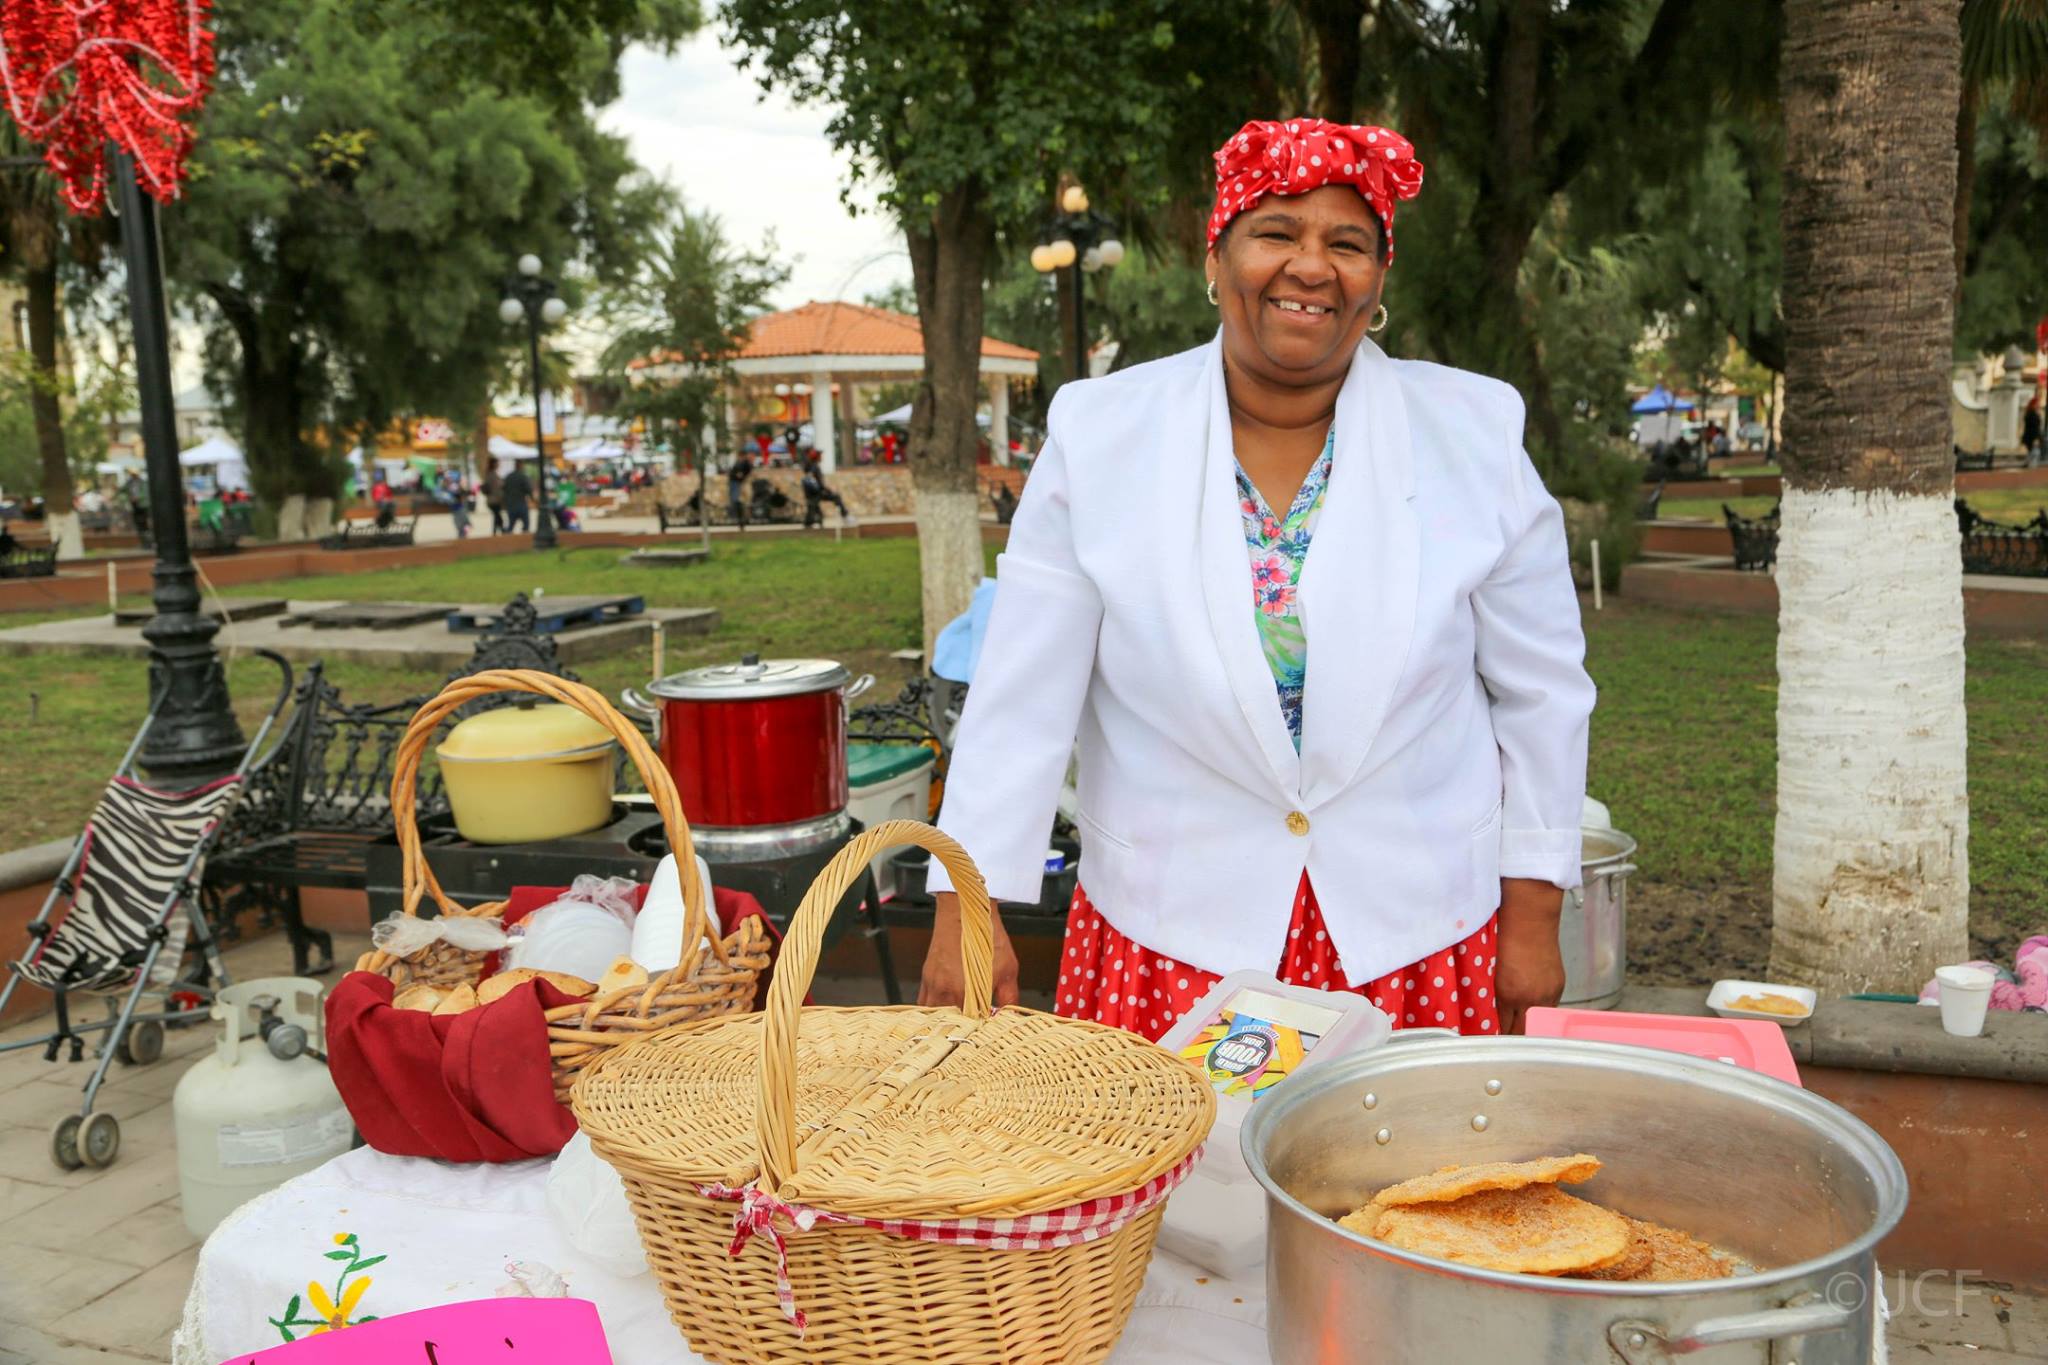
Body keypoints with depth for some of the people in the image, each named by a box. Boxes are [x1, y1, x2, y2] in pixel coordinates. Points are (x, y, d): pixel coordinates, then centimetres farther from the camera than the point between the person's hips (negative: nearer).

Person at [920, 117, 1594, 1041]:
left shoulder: (1474, 438, -2)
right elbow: (1021, 699, -4)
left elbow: (1540, 691, 5)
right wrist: (966, 904, -7)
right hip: (1166, 936, 0)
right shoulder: (1098, 435, -4)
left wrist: (1533, 916, 5)